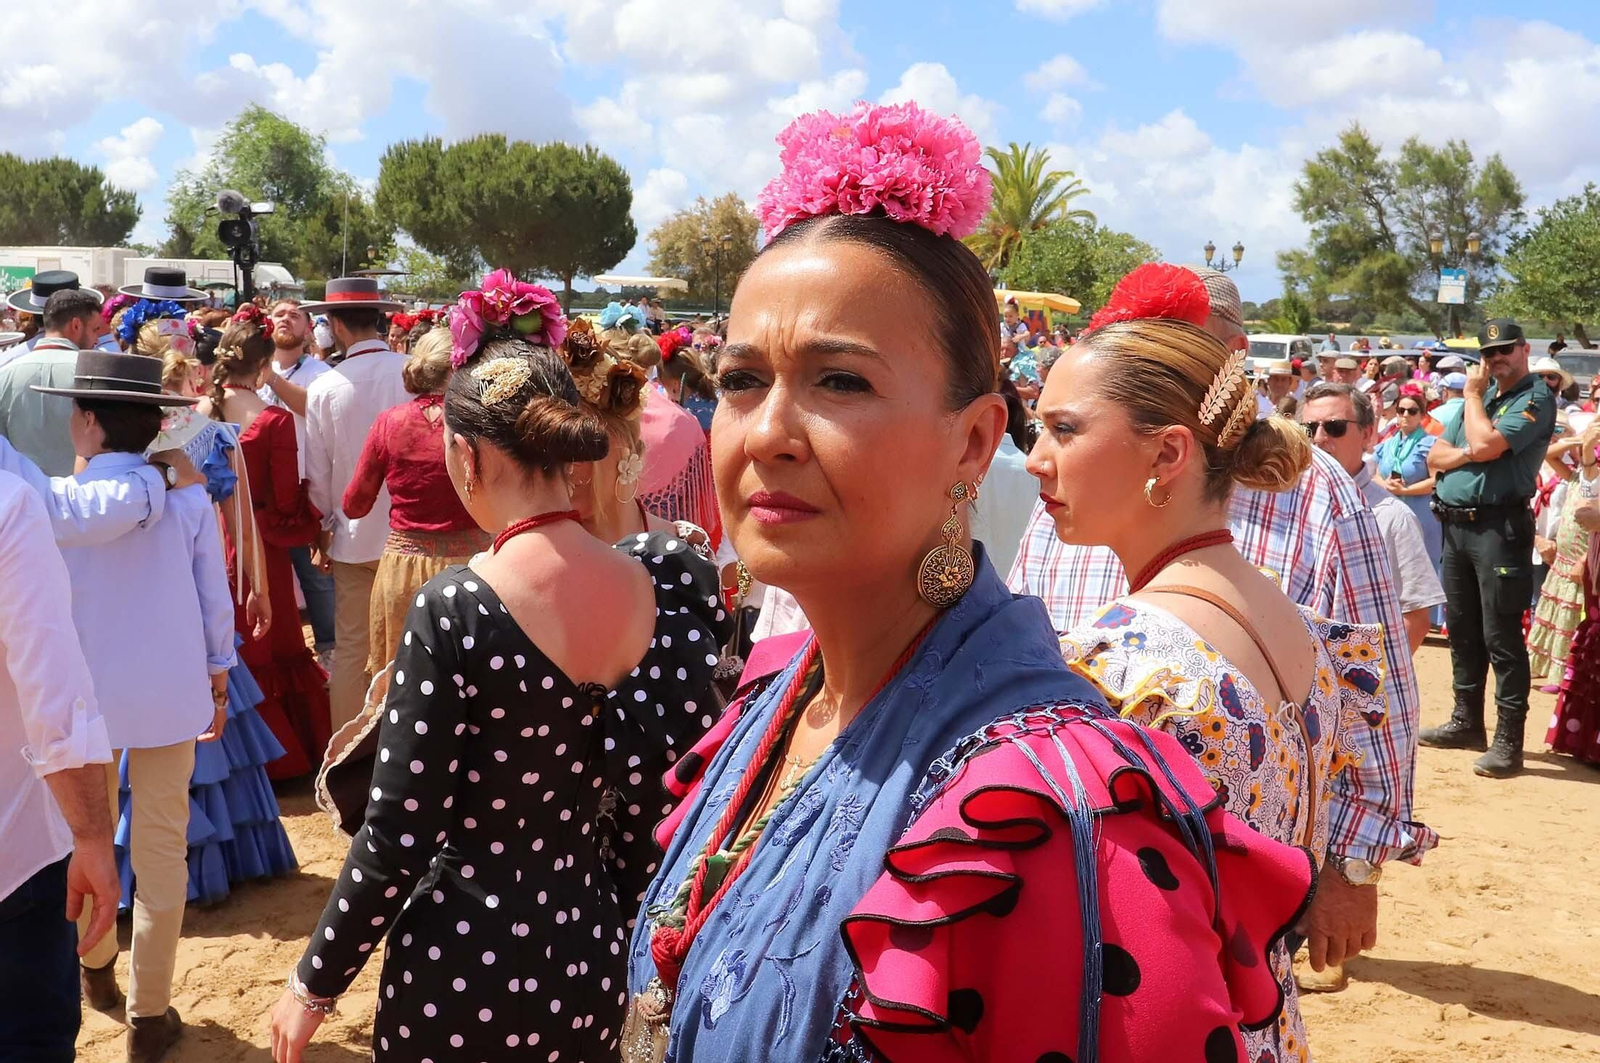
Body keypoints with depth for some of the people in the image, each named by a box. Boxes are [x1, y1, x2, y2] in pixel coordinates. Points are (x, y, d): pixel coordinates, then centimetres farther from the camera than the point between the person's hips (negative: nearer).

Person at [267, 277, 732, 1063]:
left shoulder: (455, 609, -21)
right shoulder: (665, 585, -8)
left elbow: (397, 842, -17)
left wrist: (313, 985, -3)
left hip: (466, 972, -4)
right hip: (592, 951, 5)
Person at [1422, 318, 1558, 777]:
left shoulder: (1536, 399, -7)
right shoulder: (1482, 393, 17)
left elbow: (1485, 444, -21)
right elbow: (1436, 455, 12)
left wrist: (1473, 394, -6)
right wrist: (1466, 453, -10)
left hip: (1499, 528, -8)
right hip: (1456, 524, 8)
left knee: (1501, 636, -8)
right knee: (1462, 629, 15)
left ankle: (1509, 740, -4)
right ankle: (1467, 722, 27)